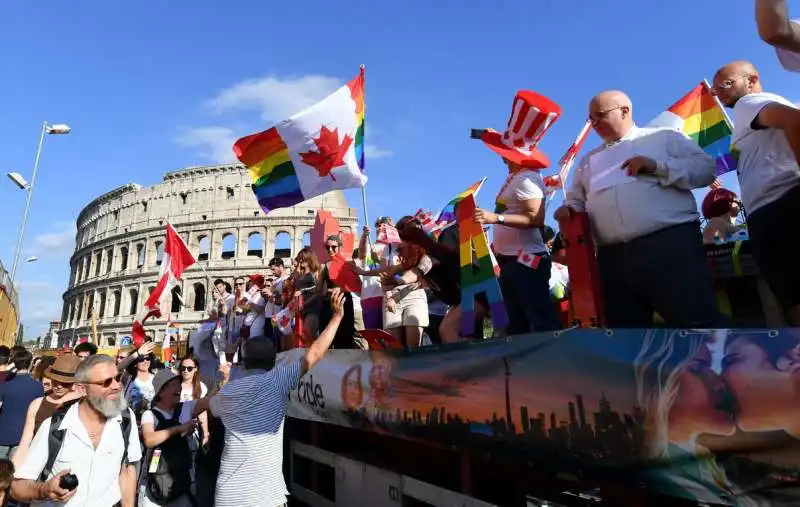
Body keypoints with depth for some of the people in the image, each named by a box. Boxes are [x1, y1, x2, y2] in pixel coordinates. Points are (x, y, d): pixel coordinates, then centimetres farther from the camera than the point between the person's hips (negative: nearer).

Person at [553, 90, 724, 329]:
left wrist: (658, 166, -9)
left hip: (670, 243, -4)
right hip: (613, 257, 4)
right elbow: (577, 201, 26)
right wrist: (568, 210, 2)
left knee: (698, 325, -6)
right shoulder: (589, 160, 25)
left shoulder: (663, 137, 12)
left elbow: (706, 168, 3)